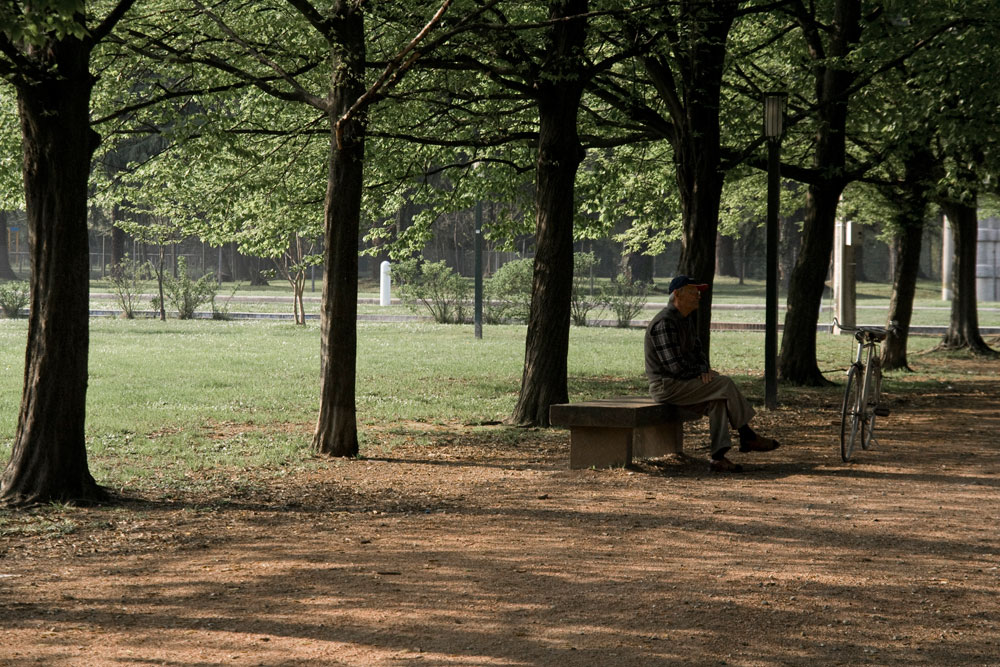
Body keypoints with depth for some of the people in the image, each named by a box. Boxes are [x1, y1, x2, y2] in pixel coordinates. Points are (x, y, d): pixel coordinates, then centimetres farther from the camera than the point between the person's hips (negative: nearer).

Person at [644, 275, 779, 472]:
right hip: (666, 386, -10)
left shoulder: (687, 321, 16)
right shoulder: (665, 323, -19)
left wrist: (704, 369, -3)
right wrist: (703, 372, -8)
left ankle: (718, 458, -18)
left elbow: (697, 351, 20)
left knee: (718, 400, -11)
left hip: (680, 382, 10)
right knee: (725, 384, -15)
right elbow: (675, 366, -23)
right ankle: (747, 437, -2)